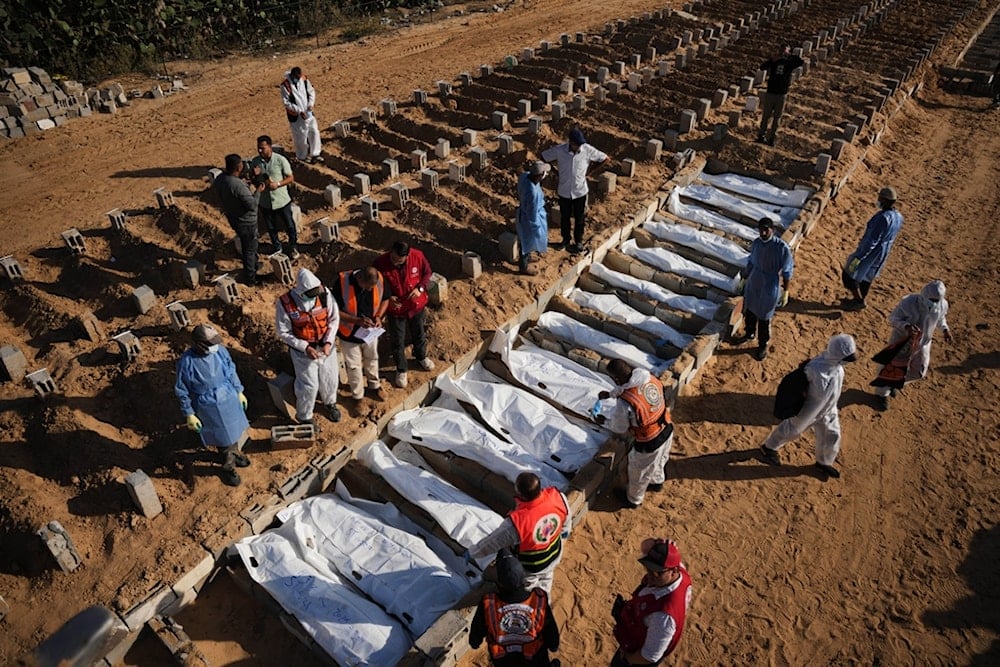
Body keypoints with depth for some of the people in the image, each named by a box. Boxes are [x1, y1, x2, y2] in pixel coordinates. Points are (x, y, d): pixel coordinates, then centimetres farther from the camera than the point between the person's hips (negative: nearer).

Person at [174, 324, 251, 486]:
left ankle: (234, 454, 56)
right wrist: (189, 415, -10)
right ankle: (228, 467, 38)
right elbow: (182, 391, -14)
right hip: (209, 406, -5)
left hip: (229, 398, 5)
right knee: (224, 438, 12)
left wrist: (239, 392, 11)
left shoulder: (220, 350, -15)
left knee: (234, 430, 26)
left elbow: (232, 372, 3)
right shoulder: (186, 362, -26)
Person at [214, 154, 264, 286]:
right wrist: (258, 191, -13)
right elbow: (252, 205, -29)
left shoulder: (220, 178, -9)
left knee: (246, 245, 30)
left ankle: (253, 266, 51)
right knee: (250, 249, 11)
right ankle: (250, 278, 26)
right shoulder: (238, 186, -35)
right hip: (246, 222, -8)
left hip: (232, 219, 8)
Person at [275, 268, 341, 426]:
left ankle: (330, 403, 53)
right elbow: (284, 333, -14)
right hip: (302, 351, -3)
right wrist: (305, 348, -22)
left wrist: (328, 342, -16)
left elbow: (334, 319, -6)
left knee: (330, 378, 20)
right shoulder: (285, 303, -25)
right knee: (309, 386, 6)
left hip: (326, 346, 3)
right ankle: (304, 417, 34)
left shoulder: (324, 294, -19)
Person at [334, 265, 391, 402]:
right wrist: (357, 320, -33)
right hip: (349, 332, -3)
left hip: (370, 330, 3)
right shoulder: (343, 282, -31)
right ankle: (357, 396, 38)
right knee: (354, 365, 16)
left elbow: (385, 299, -1)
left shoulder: (379, 279, -21)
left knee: (372, 359, 27)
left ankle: (374, 385, 53)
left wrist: (379, 316, -17)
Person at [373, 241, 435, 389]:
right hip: (395, 309, -2)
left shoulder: (417, 256, -22)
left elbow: (427, 273, -3)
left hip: (417, 305, 2)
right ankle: (401, 369, 38)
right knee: (397, 341, 14)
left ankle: (421, 357, 55)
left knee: (419, 334, 26)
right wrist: (388, 297, -26)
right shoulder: (380, 263, -26)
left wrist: (420, 288, -19)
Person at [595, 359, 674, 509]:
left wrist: (604, 421, 2)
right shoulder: (648, 376, -16)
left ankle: (633, 499, 51)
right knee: (659, 460, 37)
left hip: (649, 443, -6)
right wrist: (610, 394, 11)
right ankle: (657, 482, 66)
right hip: (667, 430, 7)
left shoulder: (625, 402, -35)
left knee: (638, 473, 24)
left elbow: (620, 427, -15)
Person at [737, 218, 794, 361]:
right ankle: (749, 334, 51)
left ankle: (763, 346, 30)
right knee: (749, 313, 24)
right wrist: (744, 279, 19)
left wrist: (785, 292, -12)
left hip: (769, 290, -5)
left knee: (764, 320, 9)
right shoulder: (756, 243, -6)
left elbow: (787, 272, -15)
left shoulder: (782, 248, -22)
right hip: (752, 285, 5)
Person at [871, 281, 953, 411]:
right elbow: (892, 318, -21)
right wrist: (906, 326, -40)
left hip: (923, 343, 5)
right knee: (891, 369, 10)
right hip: (902, 340, -5)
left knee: (918, 372, 19)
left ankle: (895, 383, 48)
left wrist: (945, 329, -12)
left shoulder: (943, 304, -17)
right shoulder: (908, 302, -32)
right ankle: (882, 394, 35)